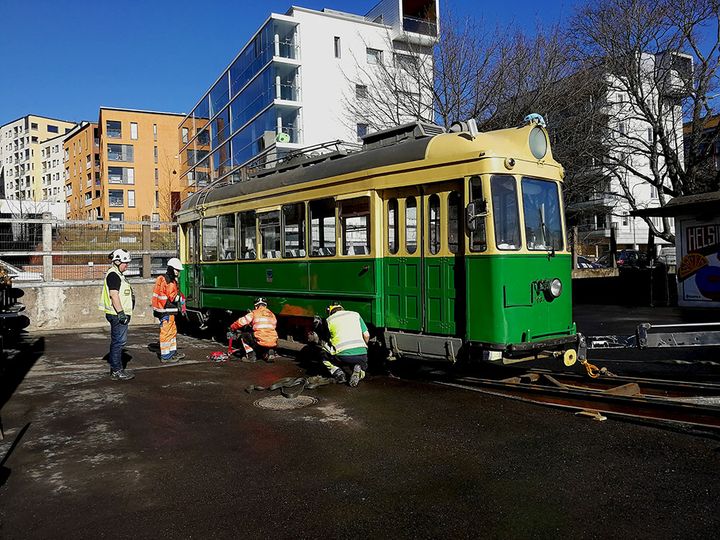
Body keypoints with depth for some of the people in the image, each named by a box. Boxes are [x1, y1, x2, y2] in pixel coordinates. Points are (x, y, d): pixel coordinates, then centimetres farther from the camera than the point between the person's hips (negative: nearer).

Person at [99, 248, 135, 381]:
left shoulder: (117, 274, 19)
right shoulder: (113, 275, -14)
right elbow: (114, 295, -22)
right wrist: (121, 312, -24)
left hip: (118, 315, 11)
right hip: (117, 315, -11)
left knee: (117, 342, 15)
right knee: (118, 342, -7)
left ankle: (116, 368, 24)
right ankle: (116, 371, -3)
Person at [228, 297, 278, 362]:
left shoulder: (254, 313, 5)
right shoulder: (272, 315, 18)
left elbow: (241, 322, 6)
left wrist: (232, 328, 24)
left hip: (260, 341, -5)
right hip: (273, 344, 5)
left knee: (243, 336, 19)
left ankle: (250, 355, 8)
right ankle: (270, 353, 8)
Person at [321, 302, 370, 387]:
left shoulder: (329, 320, 15)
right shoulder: (356, 315, 18)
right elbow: (366, 335, 12)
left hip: (343, 355, -2)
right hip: (361, 353, 2)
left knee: (326, 359, 31)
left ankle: (338, 372, 2)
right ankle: (358, 369, -2)